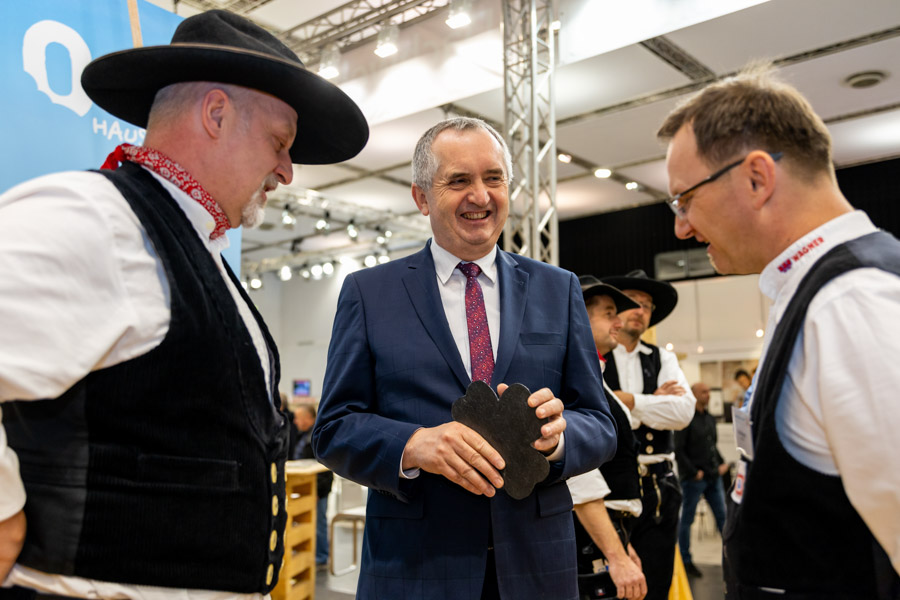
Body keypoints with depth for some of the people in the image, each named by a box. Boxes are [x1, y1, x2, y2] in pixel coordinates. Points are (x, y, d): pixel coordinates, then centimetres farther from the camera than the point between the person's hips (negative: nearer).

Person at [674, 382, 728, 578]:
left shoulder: (710, 419, 12)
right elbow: (678, 450, -15)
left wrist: (722, 464, 7)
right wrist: (693, 472, -16)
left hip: (713, 477, 7)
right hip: (693, 479, -7)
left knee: (723, 516, 8)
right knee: (687, 519, 4)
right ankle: (685, 560, 14)